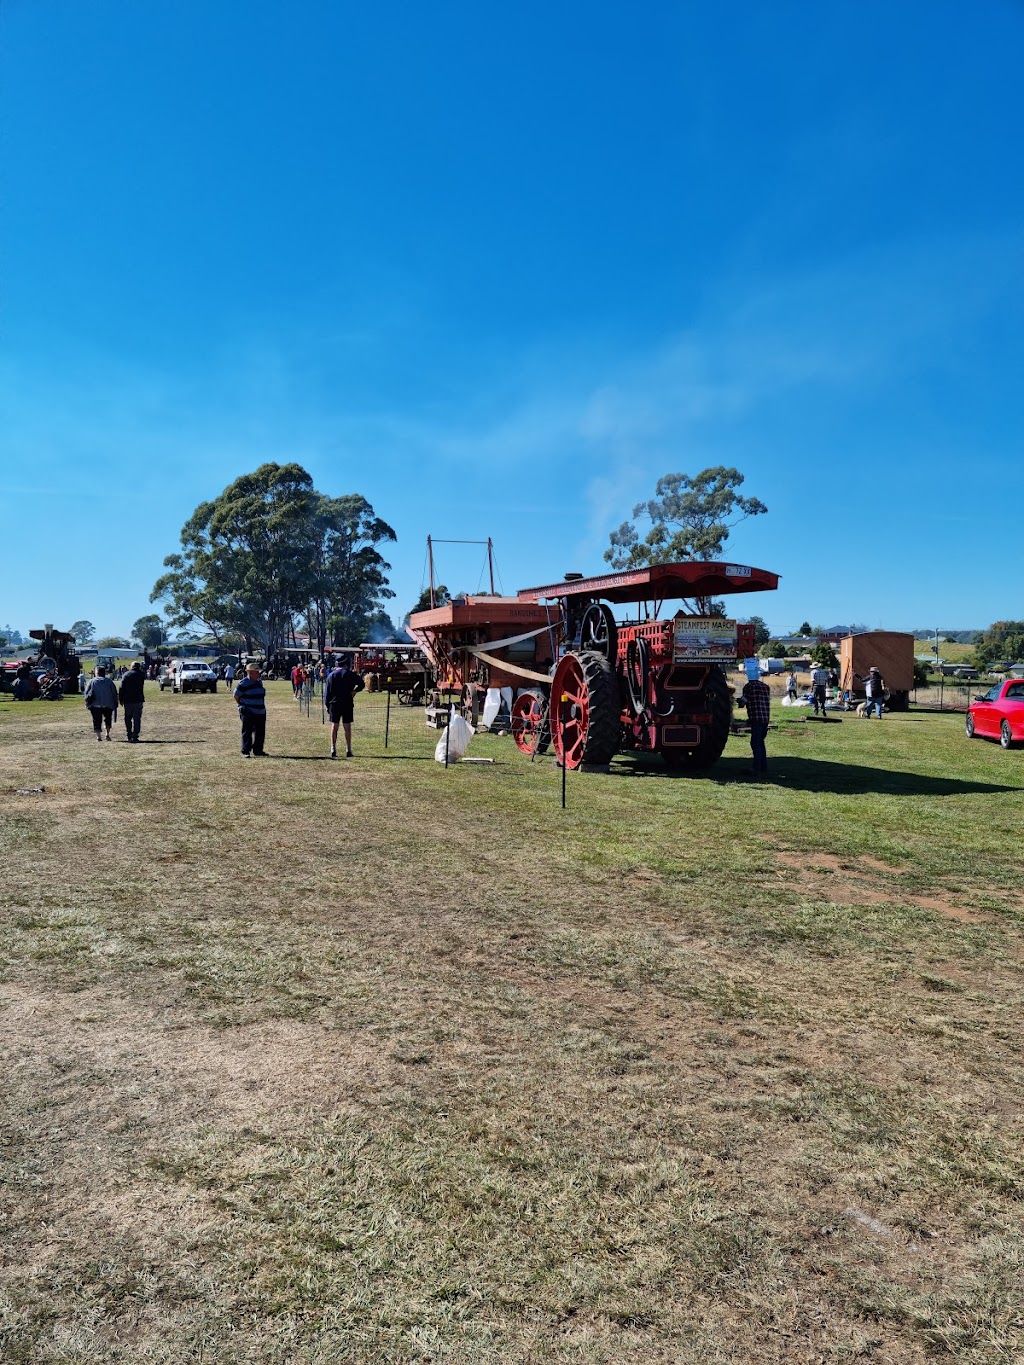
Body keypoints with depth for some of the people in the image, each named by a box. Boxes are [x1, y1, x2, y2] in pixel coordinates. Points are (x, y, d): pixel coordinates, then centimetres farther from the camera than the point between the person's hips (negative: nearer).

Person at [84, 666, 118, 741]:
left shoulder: (92, 681, 2)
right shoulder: (109, 681, 4)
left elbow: (86, 692, 1)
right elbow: (114, 693, 4)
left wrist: (87, 702, 9)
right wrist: (115, 704, 9)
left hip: (95, 705, -1)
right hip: (108, 705, 1)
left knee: (97, 721, 6)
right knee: (108, 718, 18)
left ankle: (99, 736, -1)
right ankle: (107, 734, 6)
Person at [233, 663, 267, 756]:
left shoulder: (259, 681, 11)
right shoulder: (244, 683, -13)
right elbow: (235, 695, -8)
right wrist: (242, 706, -4)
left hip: (260, 712, 7)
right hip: (248, 713, -7)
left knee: (260, 732, 10)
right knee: (247, 732, -1)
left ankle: (258, 751, 20)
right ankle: (245, 752, 5)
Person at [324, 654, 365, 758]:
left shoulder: (331, 675, 4)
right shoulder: (350, 674, -1)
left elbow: (327, 692, 4)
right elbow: (362, 684, -8)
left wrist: (327, 704, 8)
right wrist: (354, 691, 3)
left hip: (334, 703, 1)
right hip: (347, 703, -1)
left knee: (334, 726, 5)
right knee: (347, 727, 3)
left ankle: (333, 749, 1)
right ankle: (348, 750, 2)